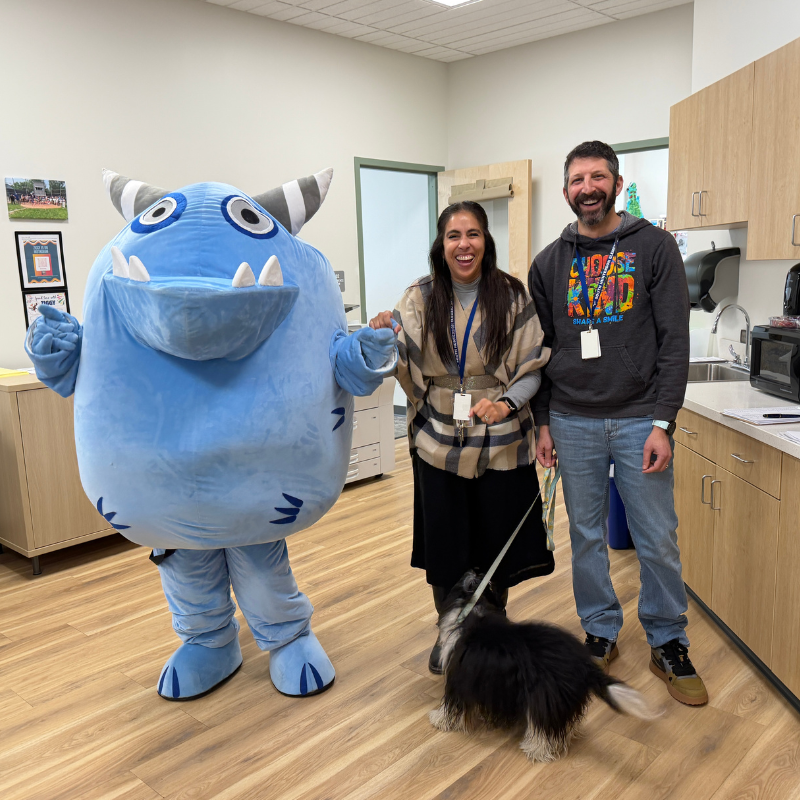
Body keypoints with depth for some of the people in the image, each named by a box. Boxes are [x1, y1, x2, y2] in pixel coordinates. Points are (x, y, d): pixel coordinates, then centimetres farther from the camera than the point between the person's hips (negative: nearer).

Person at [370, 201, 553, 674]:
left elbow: (533, 369, -2)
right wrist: (385, 337, -20)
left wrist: (506, 402, -20)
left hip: (500, 443, -1)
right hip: (439, 442, 1)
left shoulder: (512, 297, -3)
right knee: (443, 546, 9)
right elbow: (405, 367, 0)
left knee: (496, 545, 10)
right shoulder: (421, 298, 2)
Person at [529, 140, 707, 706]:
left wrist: (663, 423, -12)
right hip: (573, 424, 2)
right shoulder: (550, 263, 7)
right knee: (586, 535, 11)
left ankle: (669, 644, 25)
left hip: (639, 420, -2)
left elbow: (674, 340, -5)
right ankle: (601, 633, 30)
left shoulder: (654, 246, -1)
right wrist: (543, 423, 6)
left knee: (658, 540, 5)